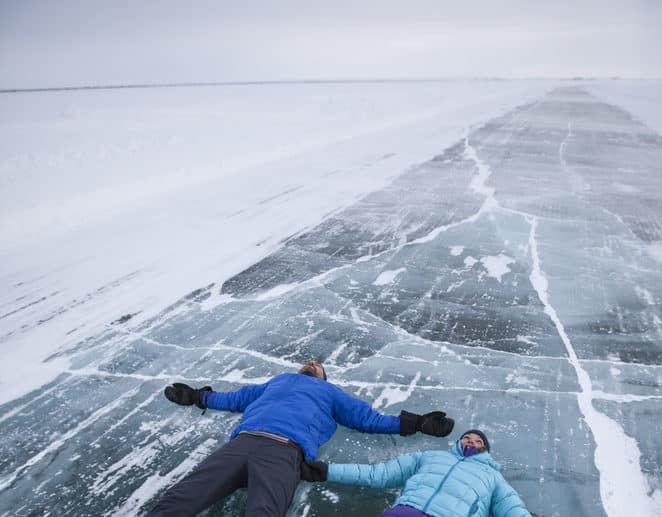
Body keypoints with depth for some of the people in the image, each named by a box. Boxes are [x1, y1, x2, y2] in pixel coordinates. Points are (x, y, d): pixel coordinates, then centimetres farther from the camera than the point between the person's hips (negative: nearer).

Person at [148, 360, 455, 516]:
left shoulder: (330, 392, 37)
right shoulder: (278, 381, 43)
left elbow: (368, 418, 32)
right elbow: (235, 399, 52)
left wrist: (414, 423, 24)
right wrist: (197, 396, 57)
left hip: (283, 452, -3)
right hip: (241, 442, 4)